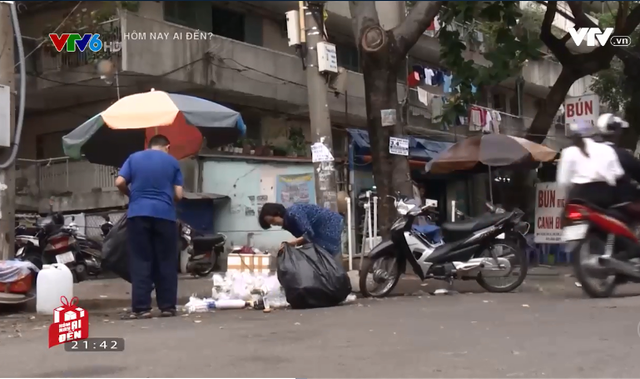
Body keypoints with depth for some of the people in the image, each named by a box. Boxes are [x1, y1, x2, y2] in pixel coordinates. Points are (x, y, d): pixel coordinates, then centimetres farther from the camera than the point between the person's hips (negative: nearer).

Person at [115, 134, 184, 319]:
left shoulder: (134, 158, 11)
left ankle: (141, 308, -1)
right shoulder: (172, 162, 9)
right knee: (166, 262, 7)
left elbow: (120, 182, 2)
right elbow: (178, 194, 4)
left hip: (138, 213, 1)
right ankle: (168, 307, 9)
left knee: (140, 262, 2)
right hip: (164, 214, 0)